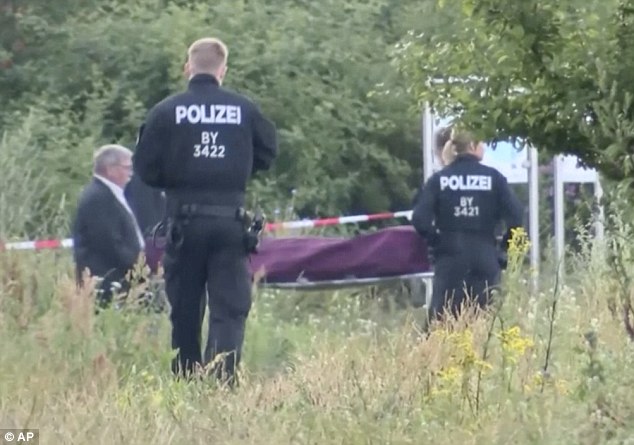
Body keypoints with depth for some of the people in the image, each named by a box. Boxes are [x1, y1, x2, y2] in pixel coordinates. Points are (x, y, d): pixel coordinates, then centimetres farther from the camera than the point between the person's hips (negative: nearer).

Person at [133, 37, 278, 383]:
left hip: (184, 220, 0)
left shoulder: (166, 111, -3)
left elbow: (145, 168, -3)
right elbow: (268, 152, 10)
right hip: (231, 220, 0)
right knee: (230, 308, 0)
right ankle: (222, 380, -15)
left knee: (184, 309, 11)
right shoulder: (244, 109, 1)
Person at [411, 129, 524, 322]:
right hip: (484, 256, 0)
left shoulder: (439, 179, 3)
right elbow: (515, 216, -8)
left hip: (450, 257, 0)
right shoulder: (493, 177, 0)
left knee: (441, 319, 1)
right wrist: (506, 245, 6)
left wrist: (435, 241, 8)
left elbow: (420, 219, -7)